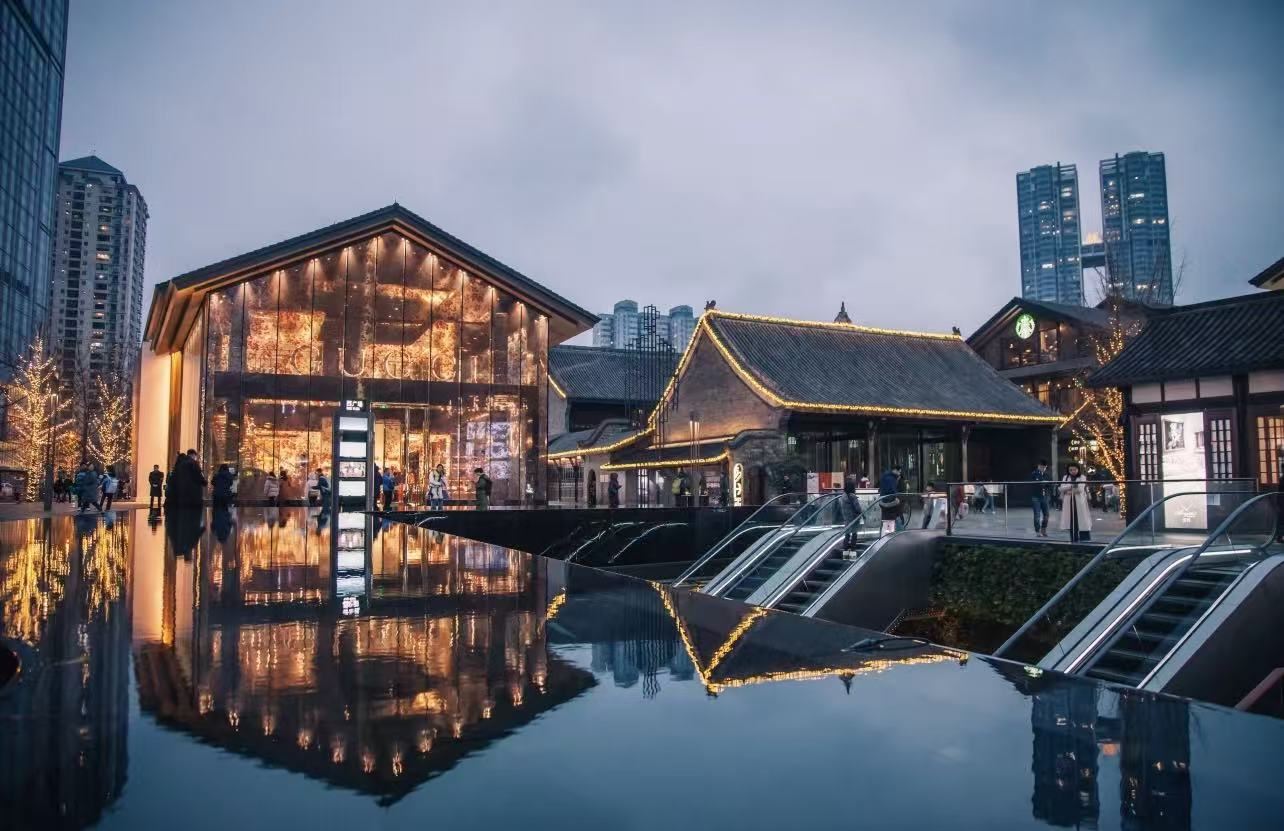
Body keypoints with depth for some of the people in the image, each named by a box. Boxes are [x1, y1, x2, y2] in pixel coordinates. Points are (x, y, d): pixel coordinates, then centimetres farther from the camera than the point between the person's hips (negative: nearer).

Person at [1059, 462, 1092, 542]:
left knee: (1082, 521, -6)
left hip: (1080, 503, -3)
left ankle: (1084, 539, -2)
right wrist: (1071, 486, -13)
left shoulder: (1082, 477, 3)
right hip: (1069, 503, 3)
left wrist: (1069, 491, -3)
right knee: (1071, 522, 3)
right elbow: (1062, 488, -1)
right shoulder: (1065, 478, 12)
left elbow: (1080, 489, -11)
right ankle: (1074, 540, 9)